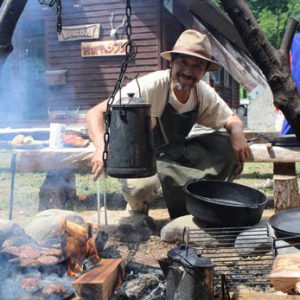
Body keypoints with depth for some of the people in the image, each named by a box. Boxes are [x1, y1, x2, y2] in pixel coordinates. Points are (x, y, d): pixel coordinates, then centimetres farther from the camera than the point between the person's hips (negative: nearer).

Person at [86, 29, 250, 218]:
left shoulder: (205, 94, -8)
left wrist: (237, 133, -20)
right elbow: (96, 113, -27)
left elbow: (232, 119, 6)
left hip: (177, 153, 5)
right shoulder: (148, 87, -26)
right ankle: (139, 211, 1)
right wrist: (102, 148, -47)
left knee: (227, 145, -13)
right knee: (142, 185, -39)